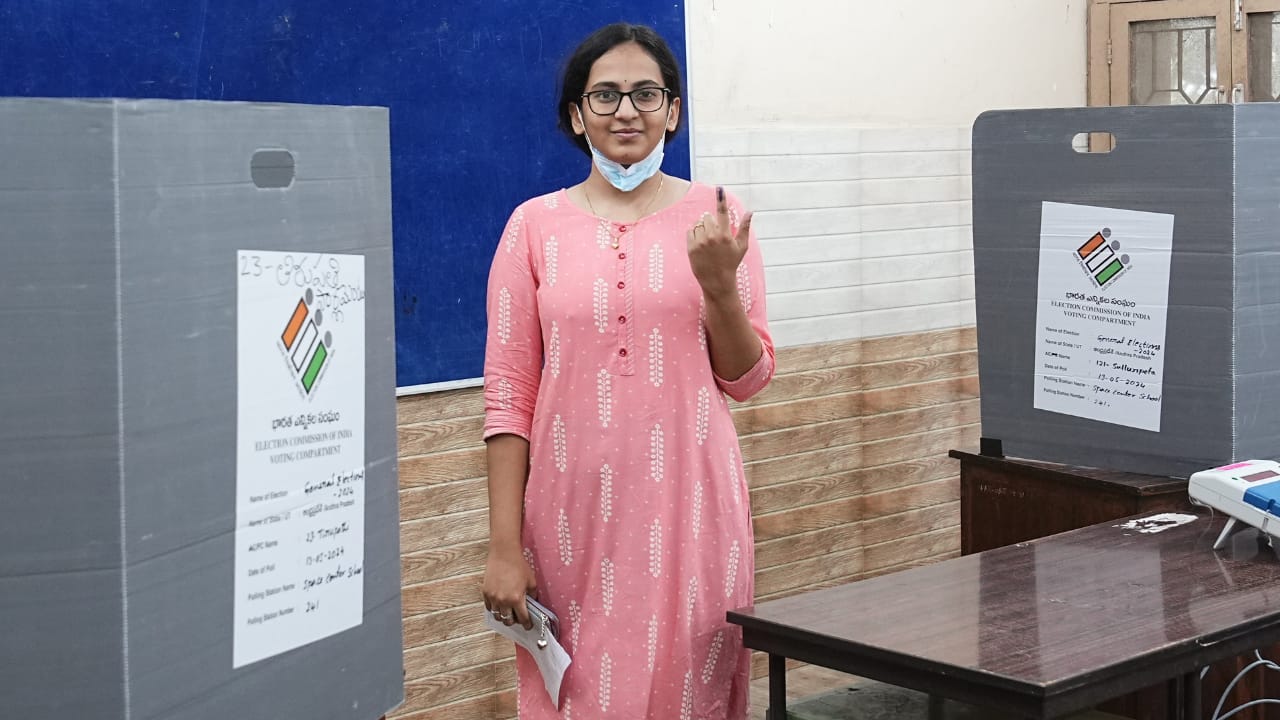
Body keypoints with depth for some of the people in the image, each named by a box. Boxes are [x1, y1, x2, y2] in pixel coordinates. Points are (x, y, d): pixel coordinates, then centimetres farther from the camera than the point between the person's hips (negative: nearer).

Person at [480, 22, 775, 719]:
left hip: (688, 507, 1)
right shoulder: (535, 225, 1)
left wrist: (720, 283, -11)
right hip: (574, 514, 0)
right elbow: (508, 397, 0)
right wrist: (504, 547, -4)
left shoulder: (715, 218, 4)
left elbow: (747, 379, 7)